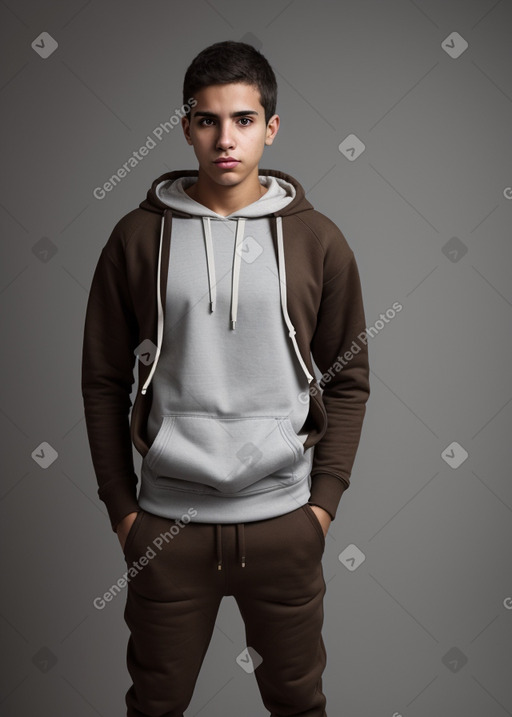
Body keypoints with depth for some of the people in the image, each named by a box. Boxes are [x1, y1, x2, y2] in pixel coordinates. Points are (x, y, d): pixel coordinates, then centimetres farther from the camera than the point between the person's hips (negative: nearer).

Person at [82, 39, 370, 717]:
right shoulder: (139, 236, -2)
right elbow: (104, 379, 2)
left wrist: (325, 498, -2)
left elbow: (348, 379, 3)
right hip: (166, 520, 0)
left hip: (284, 517, 1)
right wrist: (120, 504, 0)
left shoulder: (317, 239, -1)